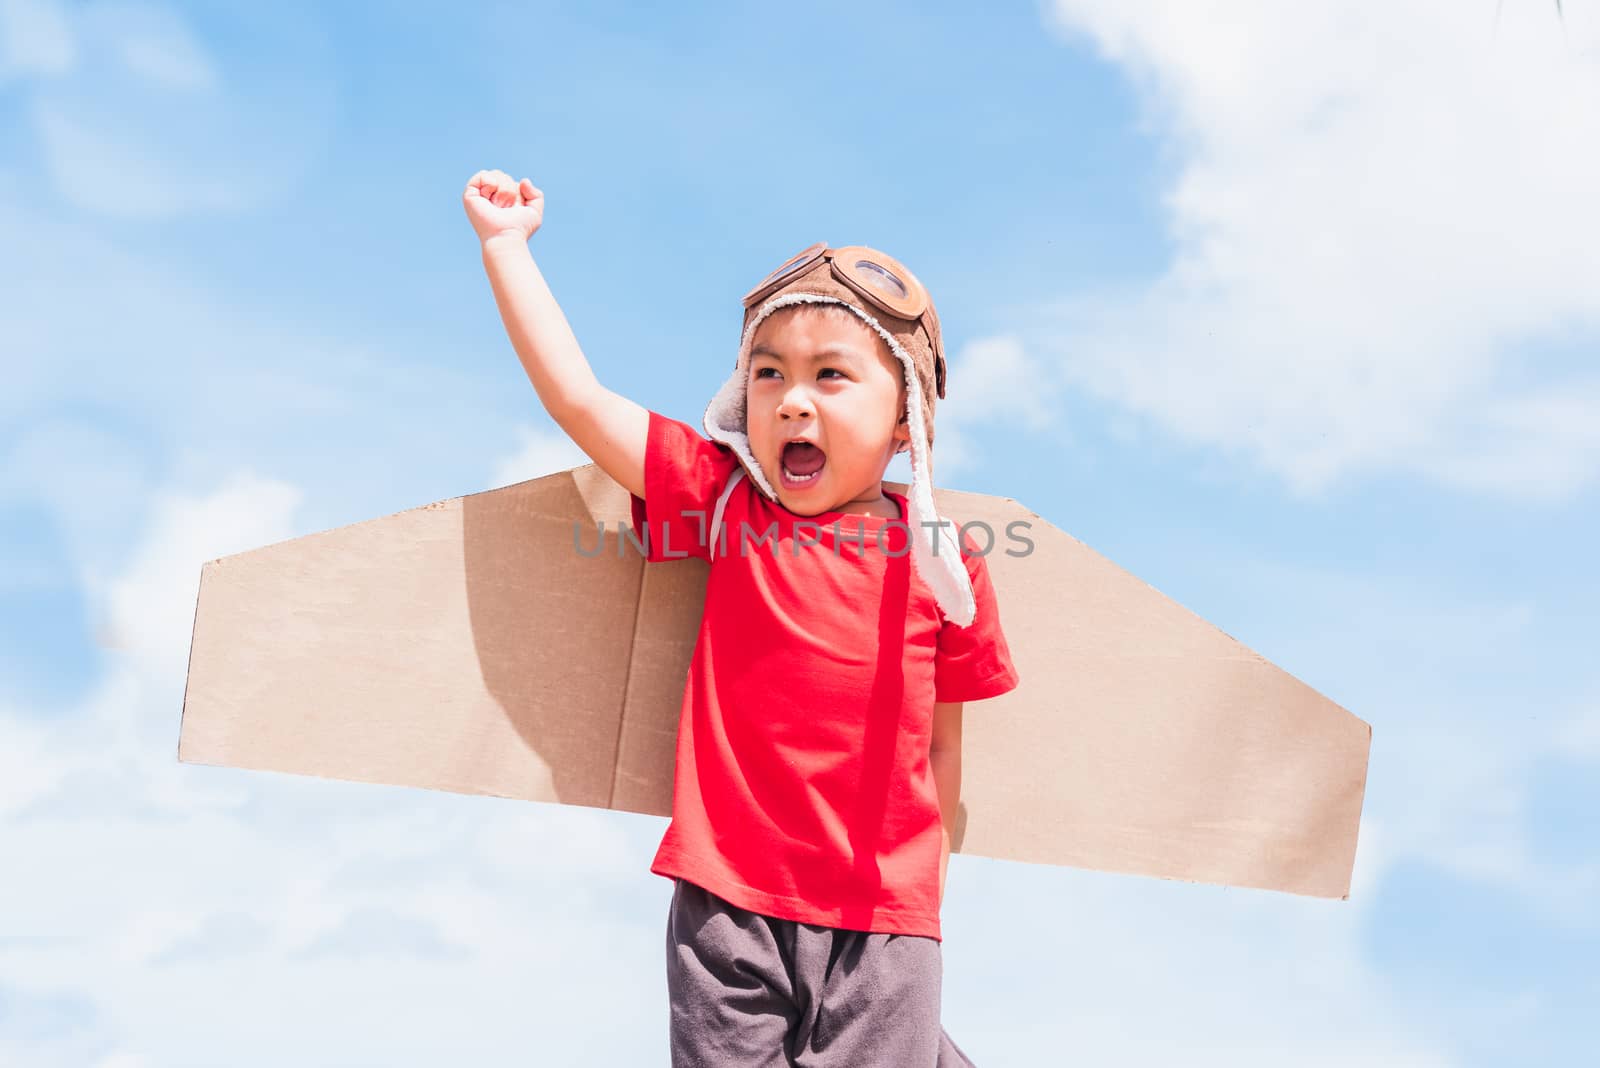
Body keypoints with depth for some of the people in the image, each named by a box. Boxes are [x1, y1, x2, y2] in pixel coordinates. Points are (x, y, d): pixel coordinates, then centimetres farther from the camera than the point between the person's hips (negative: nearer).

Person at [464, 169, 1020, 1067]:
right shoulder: (727, 504, 1)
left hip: (882, 925, 0)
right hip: (728, 909, 1)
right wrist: (506, 244, 3)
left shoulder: (943, 563, -1)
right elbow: (579, 400, -2)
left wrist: (927, 897, 12)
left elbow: (941, 742, 7)